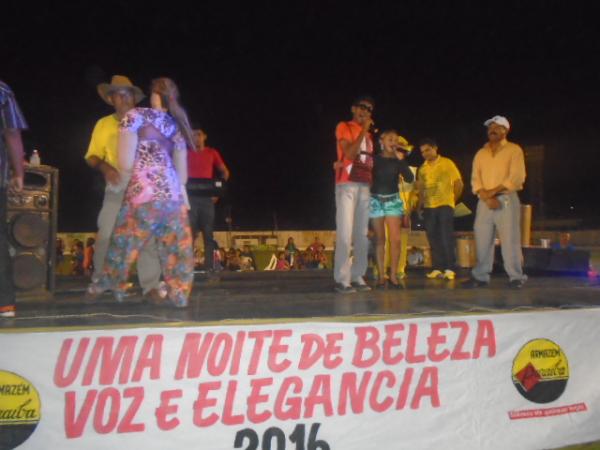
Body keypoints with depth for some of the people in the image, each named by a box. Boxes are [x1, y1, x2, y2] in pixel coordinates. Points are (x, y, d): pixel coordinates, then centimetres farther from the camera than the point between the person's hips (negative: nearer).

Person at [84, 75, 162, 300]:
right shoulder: (104, 124, 9)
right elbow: (91, 156, 9)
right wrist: (104, 167, -12)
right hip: (116, 188, 1)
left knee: (147, 236, -4)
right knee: (106, 235, -1)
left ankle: (151, 285, 0)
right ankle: (99, 281, 17)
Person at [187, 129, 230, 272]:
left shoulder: (212, 153, 9)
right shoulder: (186, 154, 8)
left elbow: (225, 172, 13)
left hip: (207, 197, 1)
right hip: (190, 196, 0)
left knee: (208, 232, 0)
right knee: (189, 232, -5)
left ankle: (209, 266, 1)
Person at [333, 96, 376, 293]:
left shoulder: (369, 134, 23)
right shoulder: (343, 127, 3)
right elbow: (349, 153, -11)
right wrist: (363, 130, -8)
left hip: (365, 186, 7)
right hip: (347, 185, -7)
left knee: (363, 234, 4)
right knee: (345, 233, -14)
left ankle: (357, 277, 8)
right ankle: (342, 279, -13)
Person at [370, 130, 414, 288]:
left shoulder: (398, 160, 4)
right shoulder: (374, 158, -1)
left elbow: (409, 179, -6)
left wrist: (401, 160, -14)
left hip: (393, 201, 2)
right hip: (376, 200, -1)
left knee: (395, 239, -7)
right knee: (379, 239, 2)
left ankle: (393, 275, 1)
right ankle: (381, 275, 7)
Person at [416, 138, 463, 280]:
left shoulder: (447, 163, 0)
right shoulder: (422, 168, 11)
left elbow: (459, 183, 2)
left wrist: (453, 199, 4)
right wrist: (420, 204, 5)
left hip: (445, 205, -4)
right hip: (428, 207, 4)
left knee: (446, 237, -7)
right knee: (433, 238, 4)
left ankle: (449, 269, -5)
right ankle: (437, 268, 10)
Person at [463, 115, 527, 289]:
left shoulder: (514, 150, 3)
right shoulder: (481, 153, 15)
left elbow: (517, 177, -8)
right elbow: (475, 179, 6)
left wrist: (494, 191, -12)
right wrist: (486, 197, -11)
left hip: (506, 200, -4)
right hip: (484, 202, 4)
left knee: (510, 240, -6)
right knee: (482, 240, 4)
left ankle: (516, 277, 2)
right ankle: (480, 276, 10)